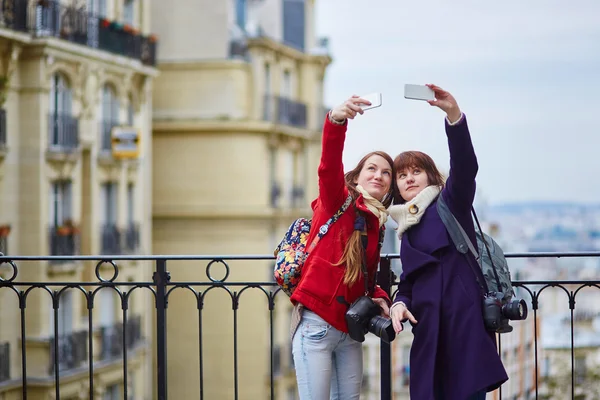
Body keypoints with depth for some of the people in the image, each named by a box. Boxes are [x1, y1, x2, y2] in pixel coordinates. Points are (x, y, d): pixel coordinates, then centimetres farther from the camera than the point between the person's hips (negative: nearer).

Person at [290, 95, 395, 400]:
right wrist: (336, 121, -41)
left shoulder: (376, 223, 14)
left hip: (349, 329, 7)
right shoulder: (337, 203, -3)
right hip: (317, 324, -7)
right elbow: (329, 167, -23)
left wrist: (379, 298, 0)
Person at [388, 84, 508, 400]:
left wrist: (453, 114, -29)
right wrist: (399, 303, 0)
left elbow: (464, 167, -15)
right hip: (429, 333, 6)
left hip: (464, 326, -6)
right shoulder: (408, 229, 21)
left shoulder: (450, 204, 4)